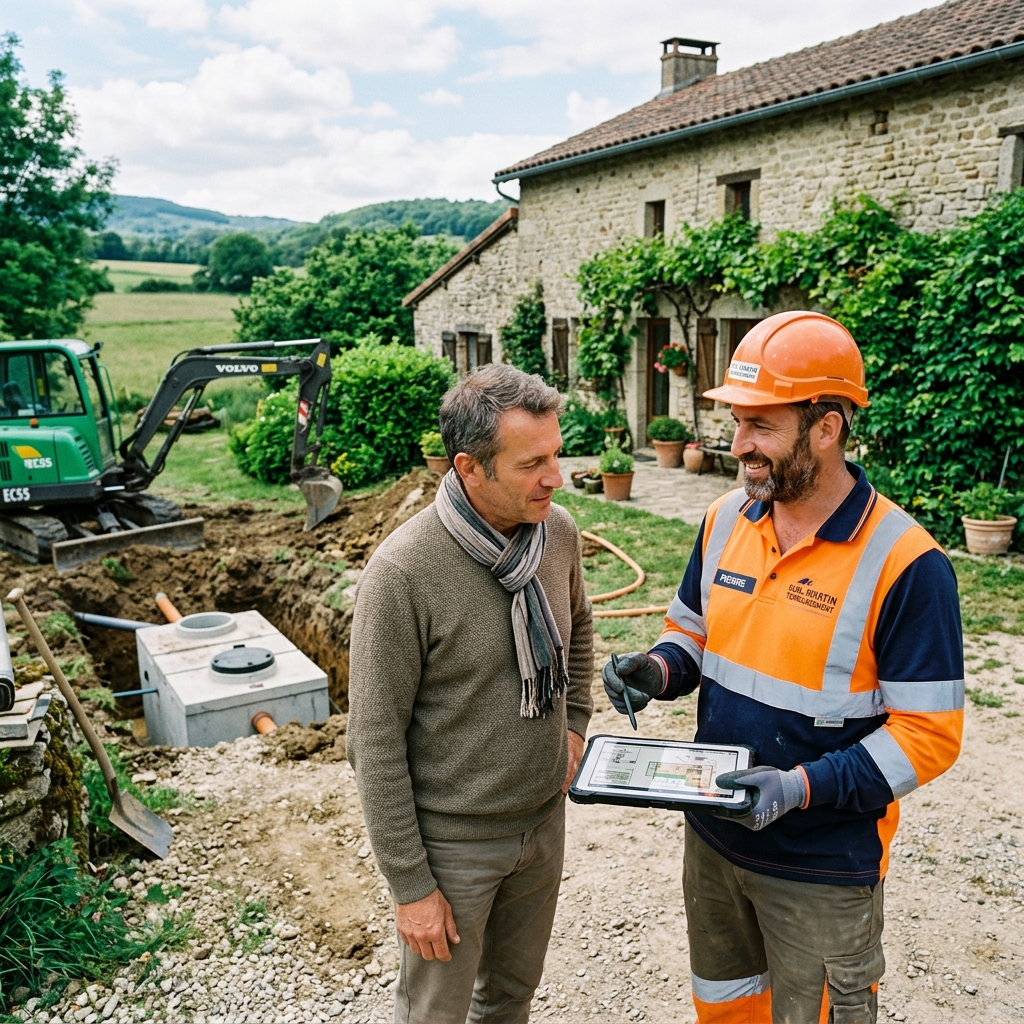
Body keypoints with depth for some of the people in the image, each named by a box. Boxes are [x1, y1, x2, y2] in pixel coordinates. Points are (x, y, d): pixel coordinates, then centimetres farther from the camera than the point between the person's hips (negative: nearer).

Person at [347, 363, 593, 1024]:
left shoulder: (559, 531, -8)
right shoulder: (402, 571, -27)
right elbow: (376, 740, -19)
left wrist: (575, 722, 5)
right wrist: (409, 884, -14)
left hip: (546, 817, 5)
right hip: (453, 842, -5)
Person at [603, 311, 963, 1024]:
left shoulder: (906, 563, -21)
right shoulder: (726, 518, -3)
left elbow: (928, 733, -18)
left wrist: (802, 787, -28)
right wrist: (659, 670, -11)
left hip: (825, 865, -5)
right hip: (713, 837, 6)